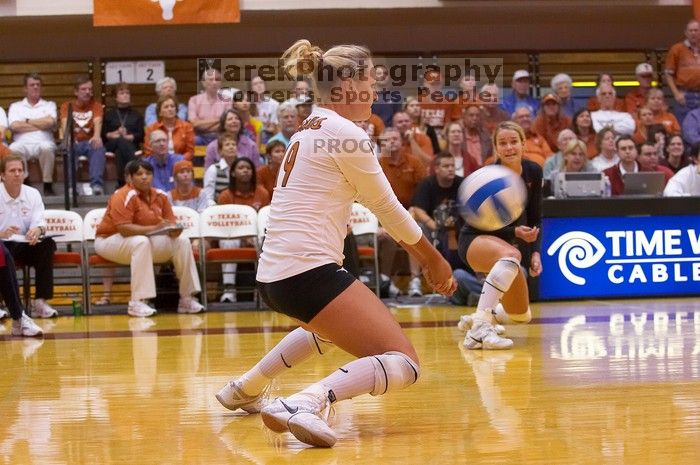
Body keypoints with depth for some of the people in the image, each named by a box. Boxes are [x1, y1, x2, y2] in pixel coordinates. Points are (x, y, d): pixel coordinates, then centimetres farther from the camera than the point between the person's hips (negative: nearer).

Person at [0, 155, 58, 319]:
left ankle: (41, 301, -28)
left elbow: (39, 221, -5)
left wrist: (38, 230, -31)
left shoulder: (32, 194, 6)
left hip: (24, 245, 4)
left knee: (47, 244, -25)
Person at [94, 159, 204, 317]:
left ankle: (186, 299, -6)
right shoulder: (124, 196, -20)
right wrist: (154, 228, -35)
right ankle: (137, 303, -40)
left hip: (146, 240, 7)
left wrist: (173, 231, -22)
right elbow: (123, 228, -30)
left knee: (182, 241, -9)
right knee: (141, 242, -39)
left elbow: (170, 224, 5)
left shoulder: (160, 196, 3)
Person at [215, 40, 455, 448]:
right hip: (310, 273, -10)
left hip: (273, 276, 10)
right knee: (403, 363, -11)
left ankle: (247, 388, 39)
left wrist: (424, 256, 27)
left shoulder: (309, 130, 17)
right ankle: (308, 403, -34)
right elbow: (387, 209, -1)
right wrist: (434, 259, 12)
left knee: (333, 322, 40)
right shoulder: (345, 134, -9)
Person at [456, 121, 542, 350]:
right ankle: (479, 328, -47)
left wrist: (535, 252, -11)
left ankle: (485, 315, 40)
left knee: (521, 316, 11)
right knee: (511, 254, -42)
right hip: (476, 240, -7)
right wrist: (515, 232, -36)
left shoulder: (533, 172, -7)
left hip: (509, 242, 7)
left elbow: (535, 218, 2)